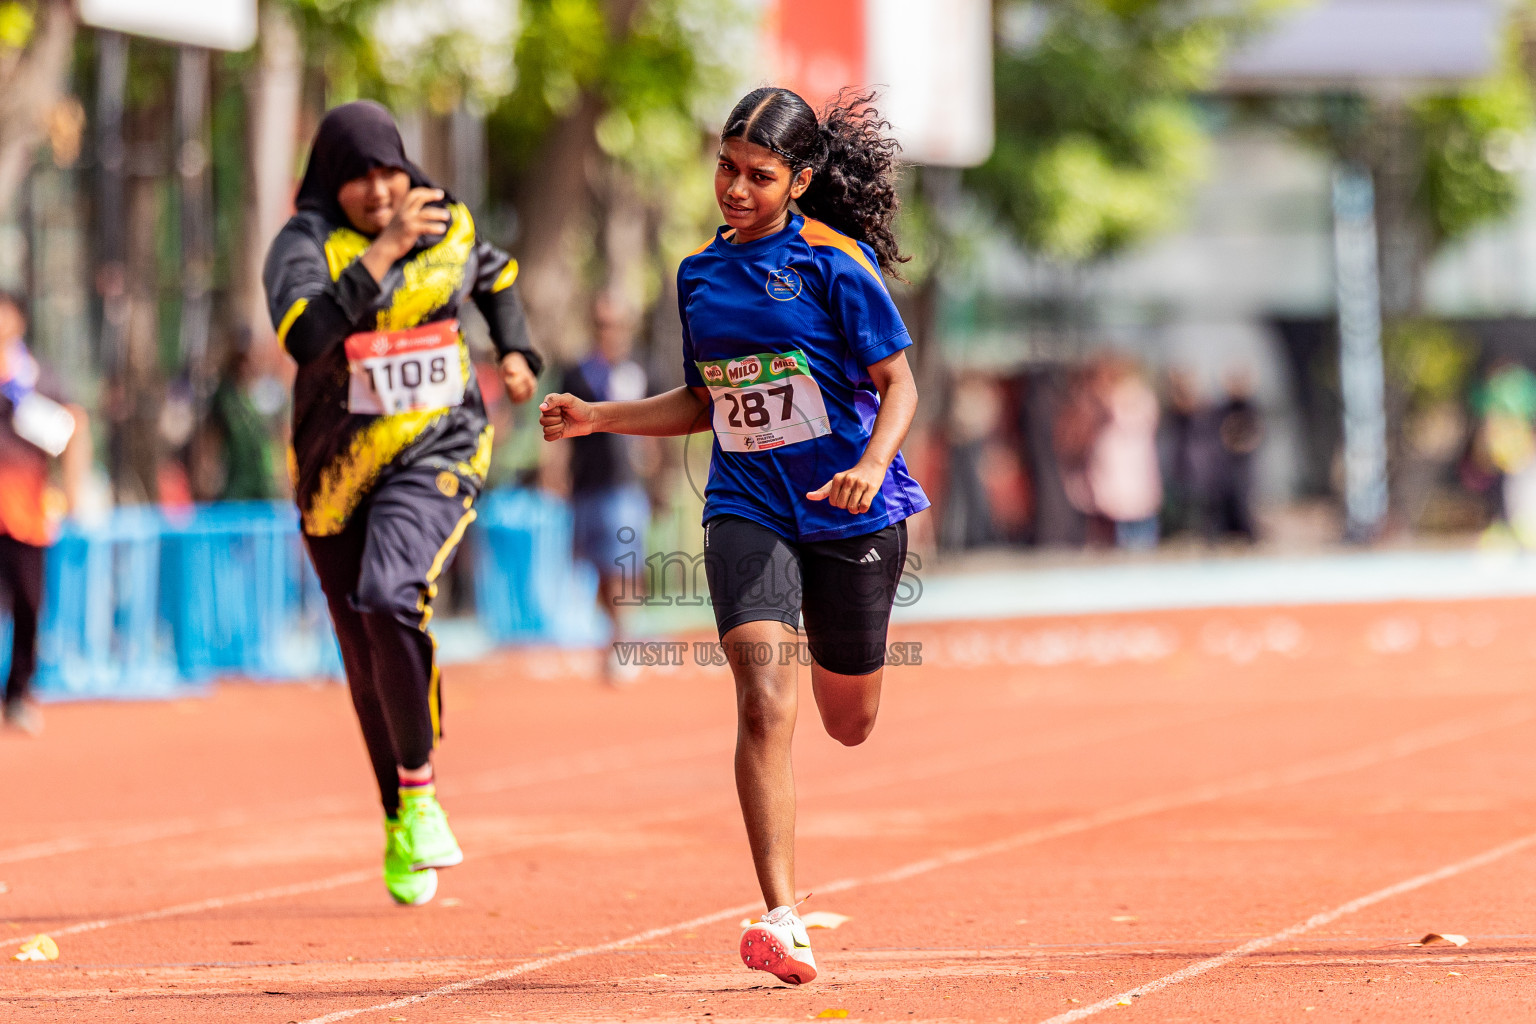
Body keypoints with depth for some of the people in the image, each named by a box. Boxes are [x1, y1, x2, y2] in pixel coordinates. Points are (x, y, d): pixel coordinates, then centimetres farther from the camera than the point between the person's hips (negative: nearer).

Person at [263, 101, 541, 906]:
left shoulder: (450, 229, 0)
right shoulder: (306, 245, -11)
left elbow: (496, 275, 25)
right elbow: (303, 336, -32)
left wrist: (515, 352, 9)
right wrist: (385, 251, -36)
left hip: (436, 454, -1)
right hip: (338, 468, 1)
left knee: (390, 600, -27)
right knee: (369, 664, 9)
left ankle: (418, 788, -12)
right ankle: (399, 823, 28)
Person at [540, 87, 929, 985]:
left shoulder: (834, 263, -8)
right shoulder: (702, 272, 8)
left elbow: (898, 384, -7)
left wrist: (871, 465, -25)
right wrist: (599, 418, 8)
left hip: (848, 509, -2)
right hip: (747, 510, 2)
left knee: (849, 725, 13)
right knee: (764, 702, -20)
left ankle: (844, 656, 54)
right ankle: (784, 920, -24)